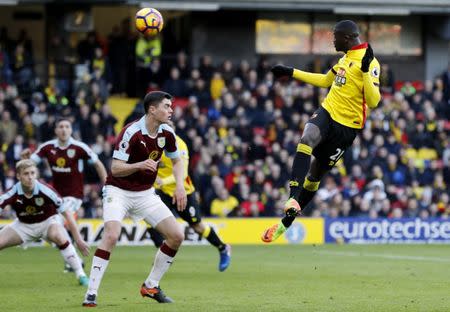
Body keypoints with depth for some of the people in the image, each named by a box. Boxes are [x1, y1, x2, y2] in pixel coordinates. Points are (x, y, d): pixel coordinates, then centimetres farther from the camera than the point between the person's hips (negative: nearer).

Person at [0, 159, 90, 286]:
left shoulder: (46, 191, -28)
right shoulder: (13, 194, -25)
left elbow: (66, 213, -19)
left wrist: (78, 239, -18)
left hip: (47, 222, -3)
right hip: (23, 225, 3)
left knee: (59, 237, -34)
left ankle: (80, 274, -26)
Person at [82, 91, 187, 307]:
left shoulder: (166, 133, -3)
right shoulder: (131, 132, -22)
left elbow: (177, 161, 14)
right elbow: (115, 168, -23)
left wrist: (180, 185, -2)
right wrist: (140, 165, -40)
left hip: (145, 193, 6)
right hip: (119, 191, -6)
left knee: (177, 236, -2)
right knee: (111, 235, -28)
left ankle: (151, 286, 14)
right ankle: (91, 293, -23)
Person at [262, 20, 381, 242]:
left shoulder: (369, 62, -15)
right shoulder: (346, 57, 12)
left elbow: (373, 101, -24)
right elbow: (326, 81, 27)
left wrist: (365, 71, -35)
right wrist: (291, 73, 27)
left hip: (346, 126, -6)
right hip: (327, 112, 6)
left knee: (314, 175, 4)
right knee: (306, 141, -25)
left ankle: (286, 222, 16)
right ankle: (293, 200, -34)